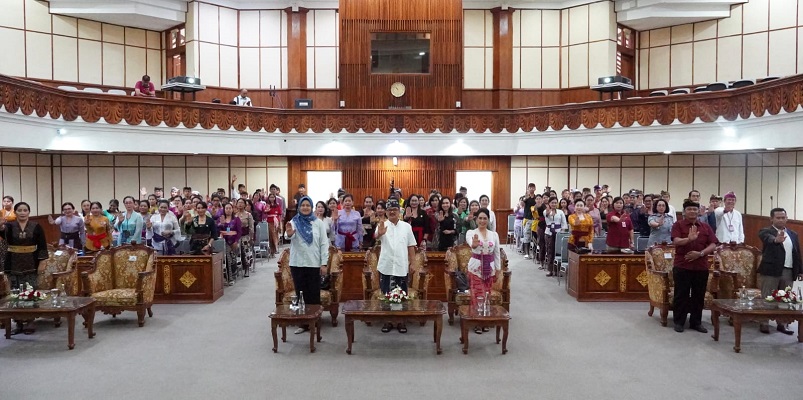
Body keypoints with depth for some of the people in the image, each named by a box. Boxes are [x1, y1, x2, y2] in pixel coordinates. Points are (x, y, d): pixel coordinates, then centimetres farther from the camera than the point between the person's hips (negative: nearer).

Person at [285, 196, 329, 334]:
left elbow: (324, 244, 0)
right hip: (297, 263, 1)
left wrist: (324, 263, -6)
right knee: (300, 293, 8)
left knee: (314, 295, 4)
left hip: (314, 264, -1)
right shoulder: (294, 221, 2)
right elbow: (289, 238, -16)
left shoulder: (318, 223, 1)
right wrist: (289, 234, -41)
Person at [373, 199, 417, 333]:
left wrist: (413, 263, 2)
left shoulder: (406, 226, 6)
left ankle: (401, 321, 17)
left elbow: (411, 246, 9)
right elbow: (375, 237, -22)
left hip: (401, 267, 1)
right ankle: (387, 321, 17)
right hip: (386, 267, -1)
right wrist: (379, 234, -46)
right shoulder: (382, 225, -1)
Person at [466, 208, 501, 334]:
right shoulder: (471, 232, -6)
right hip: (475, 268, -3)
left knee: (486, 295, 9)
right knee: (477, 295, -5)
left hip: (489, 268, 3)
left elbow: (497, 254, 10)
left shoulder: (494, 234, 6)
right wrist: (474, 244, -54)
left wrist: (498, 270, 8)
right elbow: (471, 244, -30)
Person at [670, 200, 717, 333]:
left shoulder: (706, 227, 10)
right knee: (681, 295, 1)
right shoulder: (678, 225, 0)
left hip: (701, 267, 3)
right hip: (682, 266, -3)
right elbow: (676, 241, -15)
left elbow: (713, 245, 3)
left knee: (699, 296, 8)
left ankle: (696, 322, 18)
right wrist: (689, 239, -34)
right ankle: (679, 322, 10)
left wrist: (700, 253, -14)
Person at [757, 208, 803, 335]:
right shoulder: (765, 231, -3)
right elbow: (769, 239, -27)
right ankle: (764, 324, 4)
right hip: (771, 271, -5)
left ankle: (781, 324, 17)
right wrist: (776, 239, -49)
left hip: (788, 272, 5)